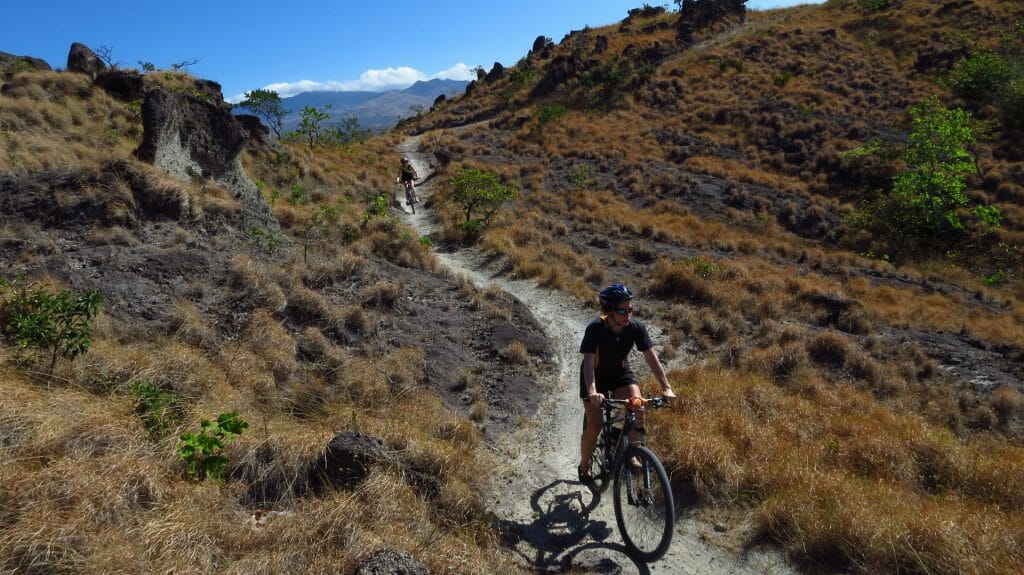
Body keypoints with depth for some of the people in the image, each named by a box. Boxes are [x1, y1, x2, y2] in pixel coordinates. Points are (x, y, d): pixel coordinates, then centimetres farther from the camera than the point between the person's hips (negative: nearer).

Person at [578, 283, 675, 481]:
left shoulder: (636, 326, -21)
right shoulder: (595, 328, -30)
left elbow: (652, 357, -21)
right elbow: (588, 362, -38)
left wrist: (666, 387, -31)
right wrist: (592, 392, -53)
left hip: (621, 372, 3)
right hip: (596, 376, -3)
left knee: (637, 407, -24)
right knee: (593, 427, -6)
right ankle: (584, 466, 21)